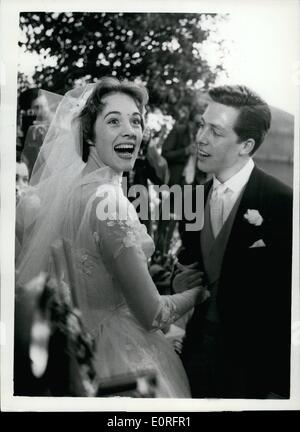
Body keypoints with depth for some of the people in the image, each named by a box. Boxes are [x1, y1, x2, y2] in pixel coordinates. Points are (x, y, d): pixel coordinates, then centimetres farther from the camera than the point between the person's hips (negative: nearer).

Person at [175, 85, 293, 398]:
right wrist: (182, 280, -7)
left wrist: (280, 384, -12)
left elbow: (287, 297, -15)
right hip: (199, 346, 5)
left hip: (252, 353, -5)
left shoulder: (281, 202, -18)